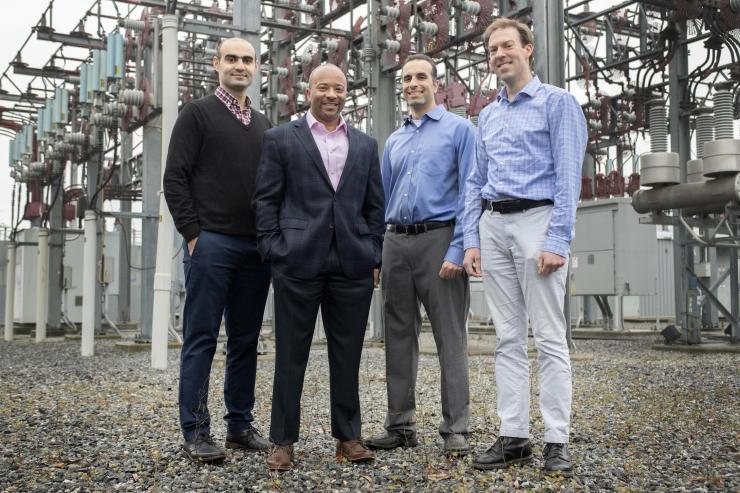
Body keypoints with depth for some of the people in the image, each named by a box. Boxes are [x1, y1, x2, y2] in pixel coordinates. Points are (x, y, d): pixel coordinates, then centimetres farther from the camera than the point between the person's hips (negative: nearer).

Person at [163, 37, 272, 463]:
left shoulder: (263, 124, 18)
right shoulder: (197, 114, 2)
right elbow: (175, 179, -4)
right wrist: (193, 234, -11)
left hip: (256, 247, 6)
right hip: (211, 242, -5)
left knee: (246, 340, 9)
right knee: (201, 339, -2)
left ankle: (241, 424, 17)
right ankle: (196, 432, 3)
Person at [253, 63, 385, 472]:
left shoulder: (365, 145, 16)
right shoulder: (280, 139, 7)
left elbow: (374, 206, 14)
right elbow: (266, 200, 3)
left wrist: (374, 255, 6)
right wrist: (273, 250, -6)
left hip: (353, 265, 3)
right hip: (298, 262, -2)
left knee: (347, 355, 8)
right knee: (290, 354, 4)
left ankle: (348, 436, 19)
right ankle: (282, 440, 13)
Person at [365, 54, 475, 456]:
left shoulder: (459, 129, 2)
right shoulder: (393, 141, 19)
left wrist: (457, 251, -16)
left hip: (439, 240, -6)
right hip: (396, 243, 6)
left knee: (450, 339, -3)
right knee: (399, 337, 8)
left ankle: (455, 430, 3)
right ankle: (400, 425, 17)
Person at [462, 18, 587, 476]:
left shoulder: (558, 103, 1)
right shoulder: (487, 116, 19)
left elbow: (568, 176, -8)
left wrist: (558, 241, -16)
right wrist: (472, 240, 9)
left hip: (537, 220, -6)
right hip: (493, 225, 6)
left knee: (550, 337, -4)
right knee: (509, 337, 6)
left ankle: (558, 441, 2)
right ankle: (514, 436, 11)